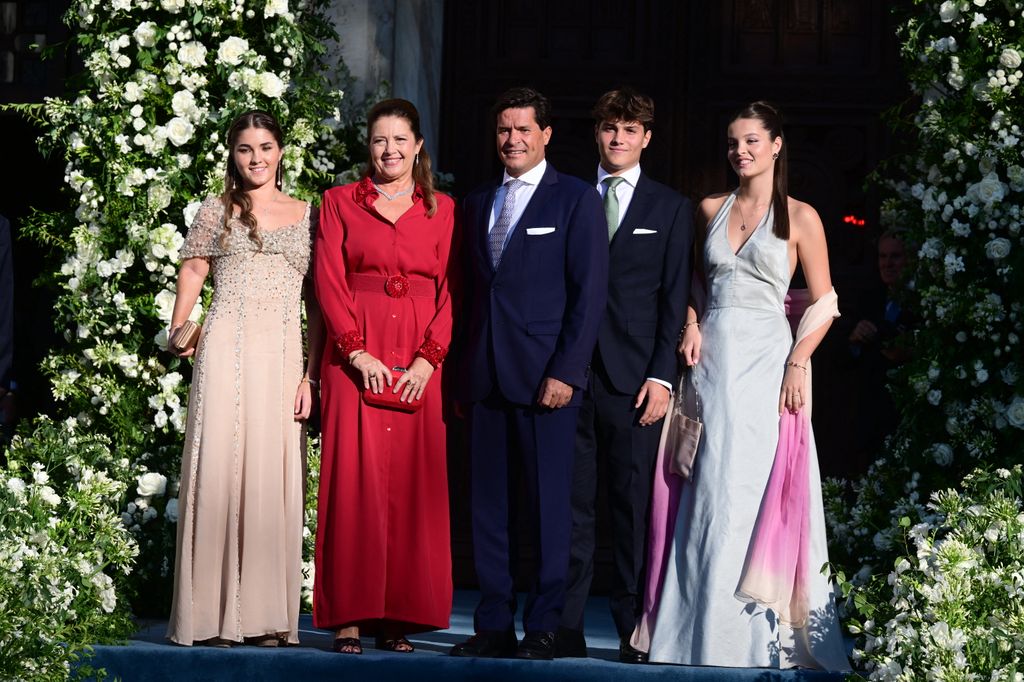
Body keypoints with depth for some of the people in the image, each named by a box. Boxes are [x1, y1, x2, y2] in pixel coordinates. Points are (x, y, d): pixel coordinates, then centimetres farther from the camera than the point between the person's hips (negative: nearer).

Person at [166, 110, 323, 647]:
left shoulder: (307, 216, 13)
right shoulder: (217, 211, 11)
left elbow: (317, 301, 10)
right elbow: (192, 273, 14)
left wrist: (311, 375, 2)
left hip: (283, 357, 1)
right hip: (225, 353, -1)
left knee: (274, 477, 0)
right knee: (218, 471, -4)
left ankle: (269, 616, 4)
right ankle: (214, 615, -2)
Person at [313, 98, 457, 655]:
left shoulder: (441, 209, 12)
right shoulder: (340, 202, 10)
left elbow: (450, 291, 6)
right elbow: (329, 281, 2)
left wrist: (428, 358, -7)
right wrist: (357, 351, -10)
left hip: (419, 365, 1)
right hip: (354, 358, -1)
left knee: (413, 482, -1)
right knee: (354, 479, -6)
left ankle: (399, 617, 3)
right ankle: (349, 615, -4)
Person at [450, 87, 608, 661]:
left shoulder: (576, 200, 1)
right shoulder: (477, 204, 17)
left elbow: (590, 292, -5)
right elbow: (469, 292, 17)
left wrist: (566, 372, -13)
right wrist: (461, 375, 9)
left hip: (547, 377, -5)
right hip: (488, 378, 5)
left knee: (550, 505, -2)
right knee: (490, 506, 5)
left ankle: (544, 628, 3)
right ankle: (495, 626, 10)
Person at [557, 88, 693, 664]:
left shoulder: (671, 208, 10)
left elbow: (674, 299, 5)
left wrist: (662, 376, -5)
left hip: (633, 379, -1)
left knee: (634, 506, 1)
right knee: (572, 503, 0)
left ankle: (633, 631, 5)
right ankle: (567, 627, 2)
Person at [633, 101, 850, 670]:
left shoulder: (799, 218, 0)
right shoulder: (711, 210, 12)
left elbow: (824, 304, 0)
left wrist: (797, 364, -12)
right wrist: (692, 324, 3)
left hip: (765, 363, -4)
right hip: (711, 361, 4)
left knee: (752, 492, -6)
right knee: (706, 495, 1)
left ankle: (756, 634, 2)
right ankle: (706, 630, 7)